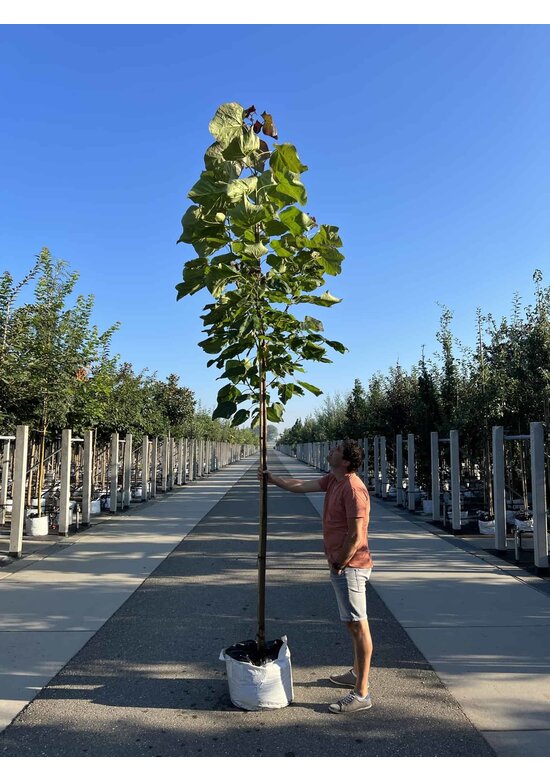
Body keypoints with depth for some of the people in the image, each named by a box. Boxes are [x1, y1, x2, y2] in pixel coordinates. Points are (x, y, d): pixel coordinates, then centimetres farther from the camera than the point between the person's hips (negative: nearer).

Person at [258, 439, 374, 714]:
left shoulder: (353, 488, -22)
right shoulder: (332, 480, 8)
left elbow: (356, 535, -23)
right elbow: (300, 486, 18)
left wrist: (339, 564, -14)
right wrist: (271, 478, 20)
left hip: (350, 566, -10)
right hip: (342, 564, 10)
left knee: (358, 626, -4)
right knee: (354, 623, 21)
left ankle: (361, 694, 4)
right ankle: (357, 673, 37)